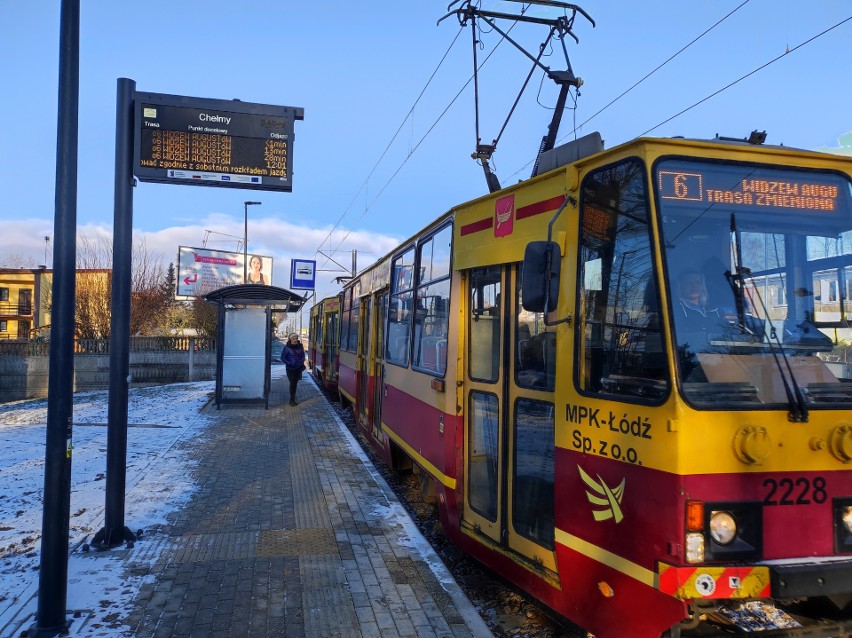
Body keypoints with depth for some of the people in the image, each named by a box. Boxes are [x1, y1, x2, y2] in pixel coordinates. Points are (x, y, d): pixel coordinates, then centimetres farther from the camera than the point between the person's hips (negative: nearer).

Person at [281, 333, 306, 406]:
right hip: (290, 368, -4)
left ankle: (293, 396, 34)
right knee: (292, 383, -8)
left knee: (295, 382, 14)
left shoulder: (300, 346, 2)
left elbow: (303, 355, 14)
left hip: (298, 368, 4)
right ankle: (292, 400, -2)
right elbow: (282, 357, -7)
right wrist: (289, 363, -16)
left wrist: (302, 362, -2)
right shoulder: (287, 347, -11)